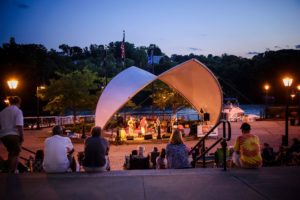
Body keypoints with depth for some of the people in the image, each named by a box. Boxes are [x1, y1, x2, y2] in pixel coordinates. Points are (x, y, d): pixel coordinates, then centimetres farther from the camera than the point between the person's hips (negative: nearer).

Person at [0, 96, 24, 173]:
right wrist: (22, 136, -10)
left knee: (11, 152, 24)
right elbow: (19, 126, -15)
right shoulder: (18, 111, -7)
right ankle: (13, 171, 6)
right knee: (16, 153, 10)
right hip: (14, 135, -6)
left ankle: (9, 169, 26)